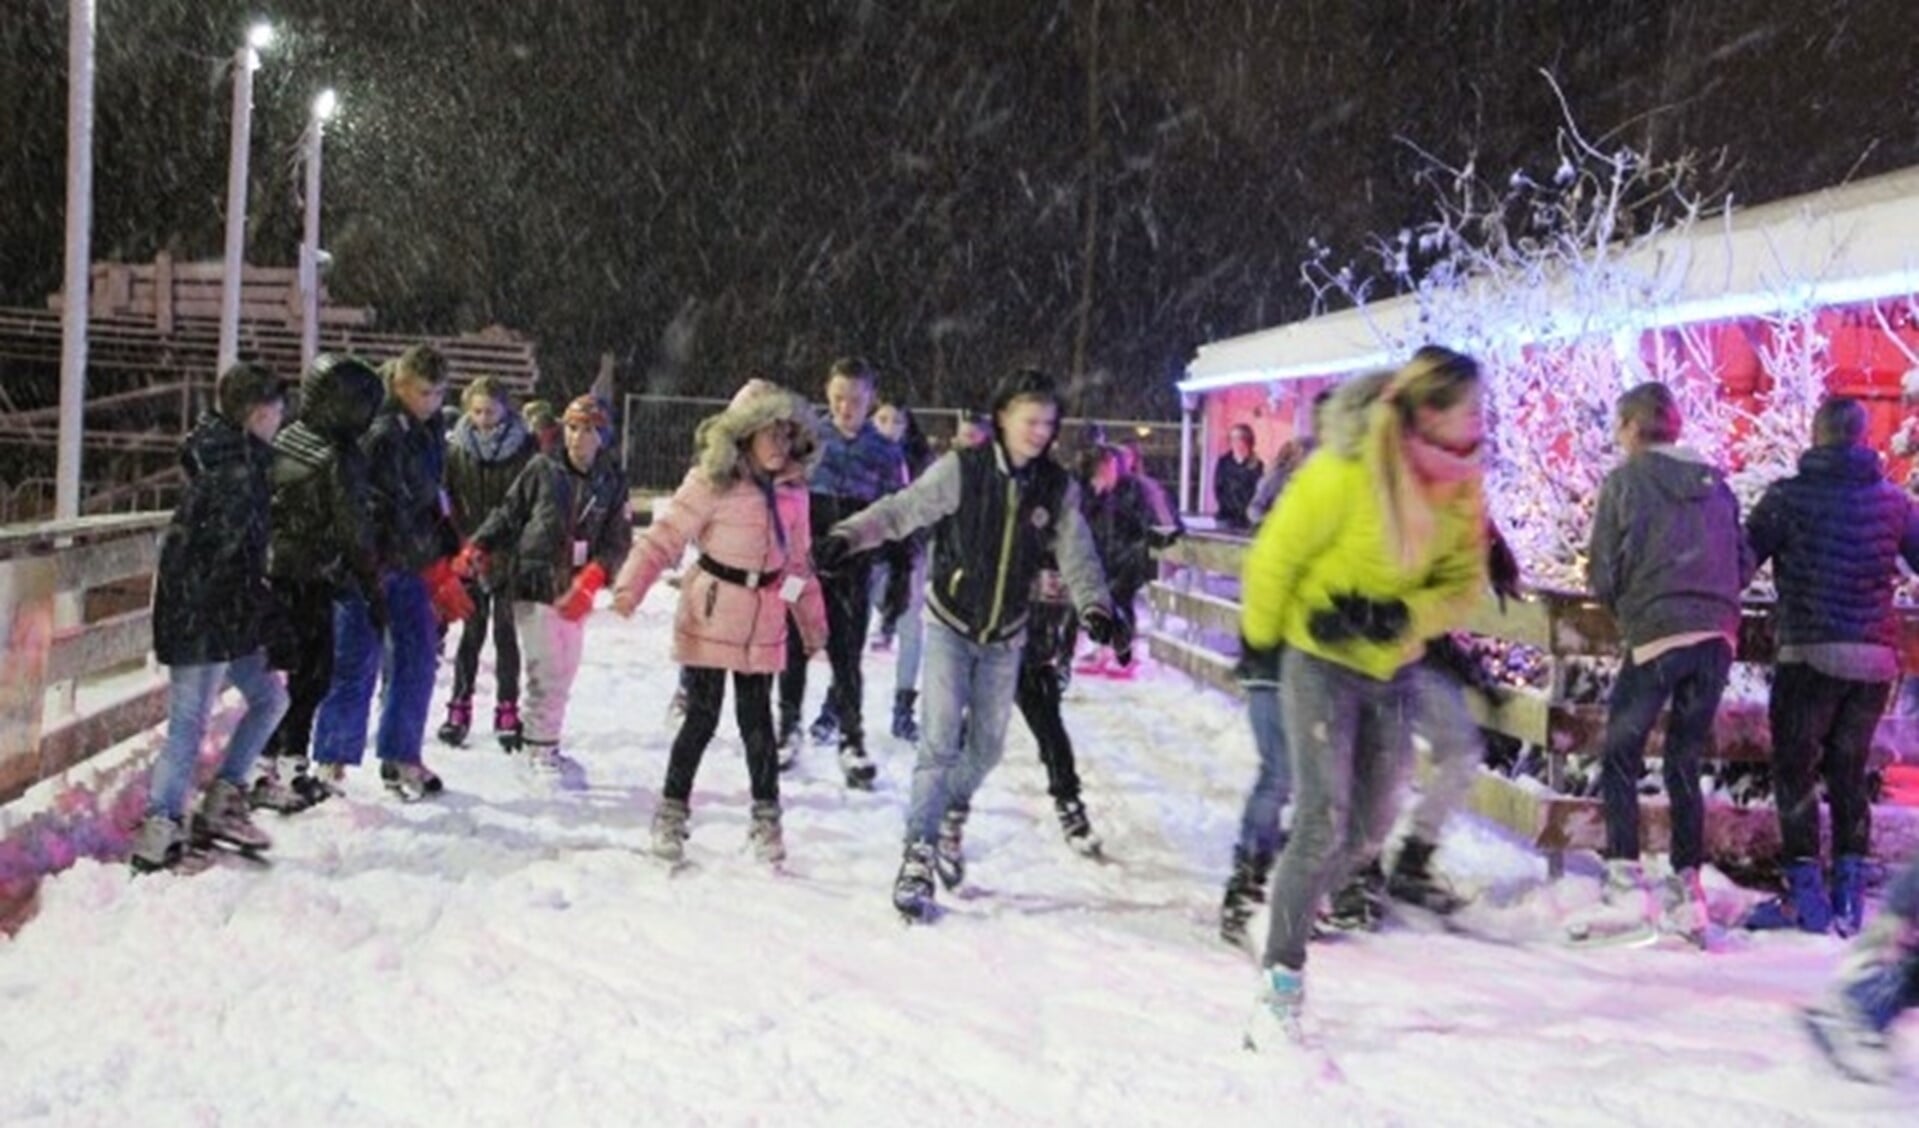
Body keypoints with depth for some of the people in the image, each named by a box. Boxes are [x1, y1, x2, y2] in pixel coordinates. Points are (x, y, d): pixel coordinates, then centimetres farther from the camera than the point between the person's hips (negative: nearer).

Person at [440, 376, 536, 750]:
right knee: (472, 632, 5)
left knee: (506, 633, 4)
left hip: (512, 558, -1)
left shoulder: (526, 449, -3)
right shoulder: (456, 450, 0)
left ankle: (508, 711, 13)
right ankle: (460, 708, 16)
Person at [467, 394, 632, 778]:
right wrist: (477, 547, -6)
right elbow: (508, 514, 5)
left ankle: (544, 745, 24)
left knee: (564, 672, 11)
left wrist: (593, 575, -17)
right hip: (533, 583, -4)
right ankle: (540, 747, 4)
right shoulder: (542, 469, -2)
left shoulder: (612, 482, 3)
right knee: (546, 670, -7)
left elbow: (618, 539, -2)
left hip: (575, 591, 4)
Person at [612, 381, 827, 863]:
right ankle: (672, 811, 18)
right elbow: (666, 536, -15)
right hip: (711, 618, -4)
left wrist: (813, 622, 17)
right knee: (702, 717, 1)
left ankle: (766, 816, 21)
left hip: (763, 625, 4)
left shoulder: (792, 489, 6)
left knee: (757, 719, 9)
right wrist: (631, 586, -26)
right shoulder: (712, 482, -12)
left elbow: (799, 560, 15)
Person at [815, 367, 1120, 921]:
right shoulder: (962, 470, -16)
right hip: (951, 624, -4)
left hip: (1005, 635, 4)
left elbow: (1076, 553, -10)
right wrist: (847, 535, -36)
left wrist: (1095, 606, -27)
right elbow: (901, 511, -20)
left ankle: (951, 814, 42)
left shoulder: (1058, 487, -6)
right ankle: (917, 854, -1)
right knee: (941, 740, -10)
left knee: (988, 744, 14)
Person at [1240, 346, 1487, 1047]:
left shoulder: (1462, 486, -4)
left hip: (1394, 671, 6)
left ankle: (1291, 913, 37)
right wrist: (1263, 639, -1)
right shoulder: (1345, 474, -23)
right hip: (1321, 665, -6)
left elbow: (1464, 583, 1)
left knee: (1369, 829, 12)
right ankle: (1281, 984, -2)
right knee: (1323, 823, -12)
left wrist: (1402, 615, -17)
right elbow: (1274, 559, -13)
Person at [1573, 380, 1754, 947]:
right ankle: (1687, 891, 11)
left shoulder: (1624, 480, 0)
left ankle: (1625, 885, -7)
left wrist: (1624, 608, 17)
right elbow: (1745, 563, 16)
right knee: (1685, 762, 12)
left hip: (1655, 636, -5)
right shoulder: (1714, 481, 15)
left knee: (1620, 756, 3)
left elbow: (1603, 574, -2)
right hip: (1717, 637, 5)